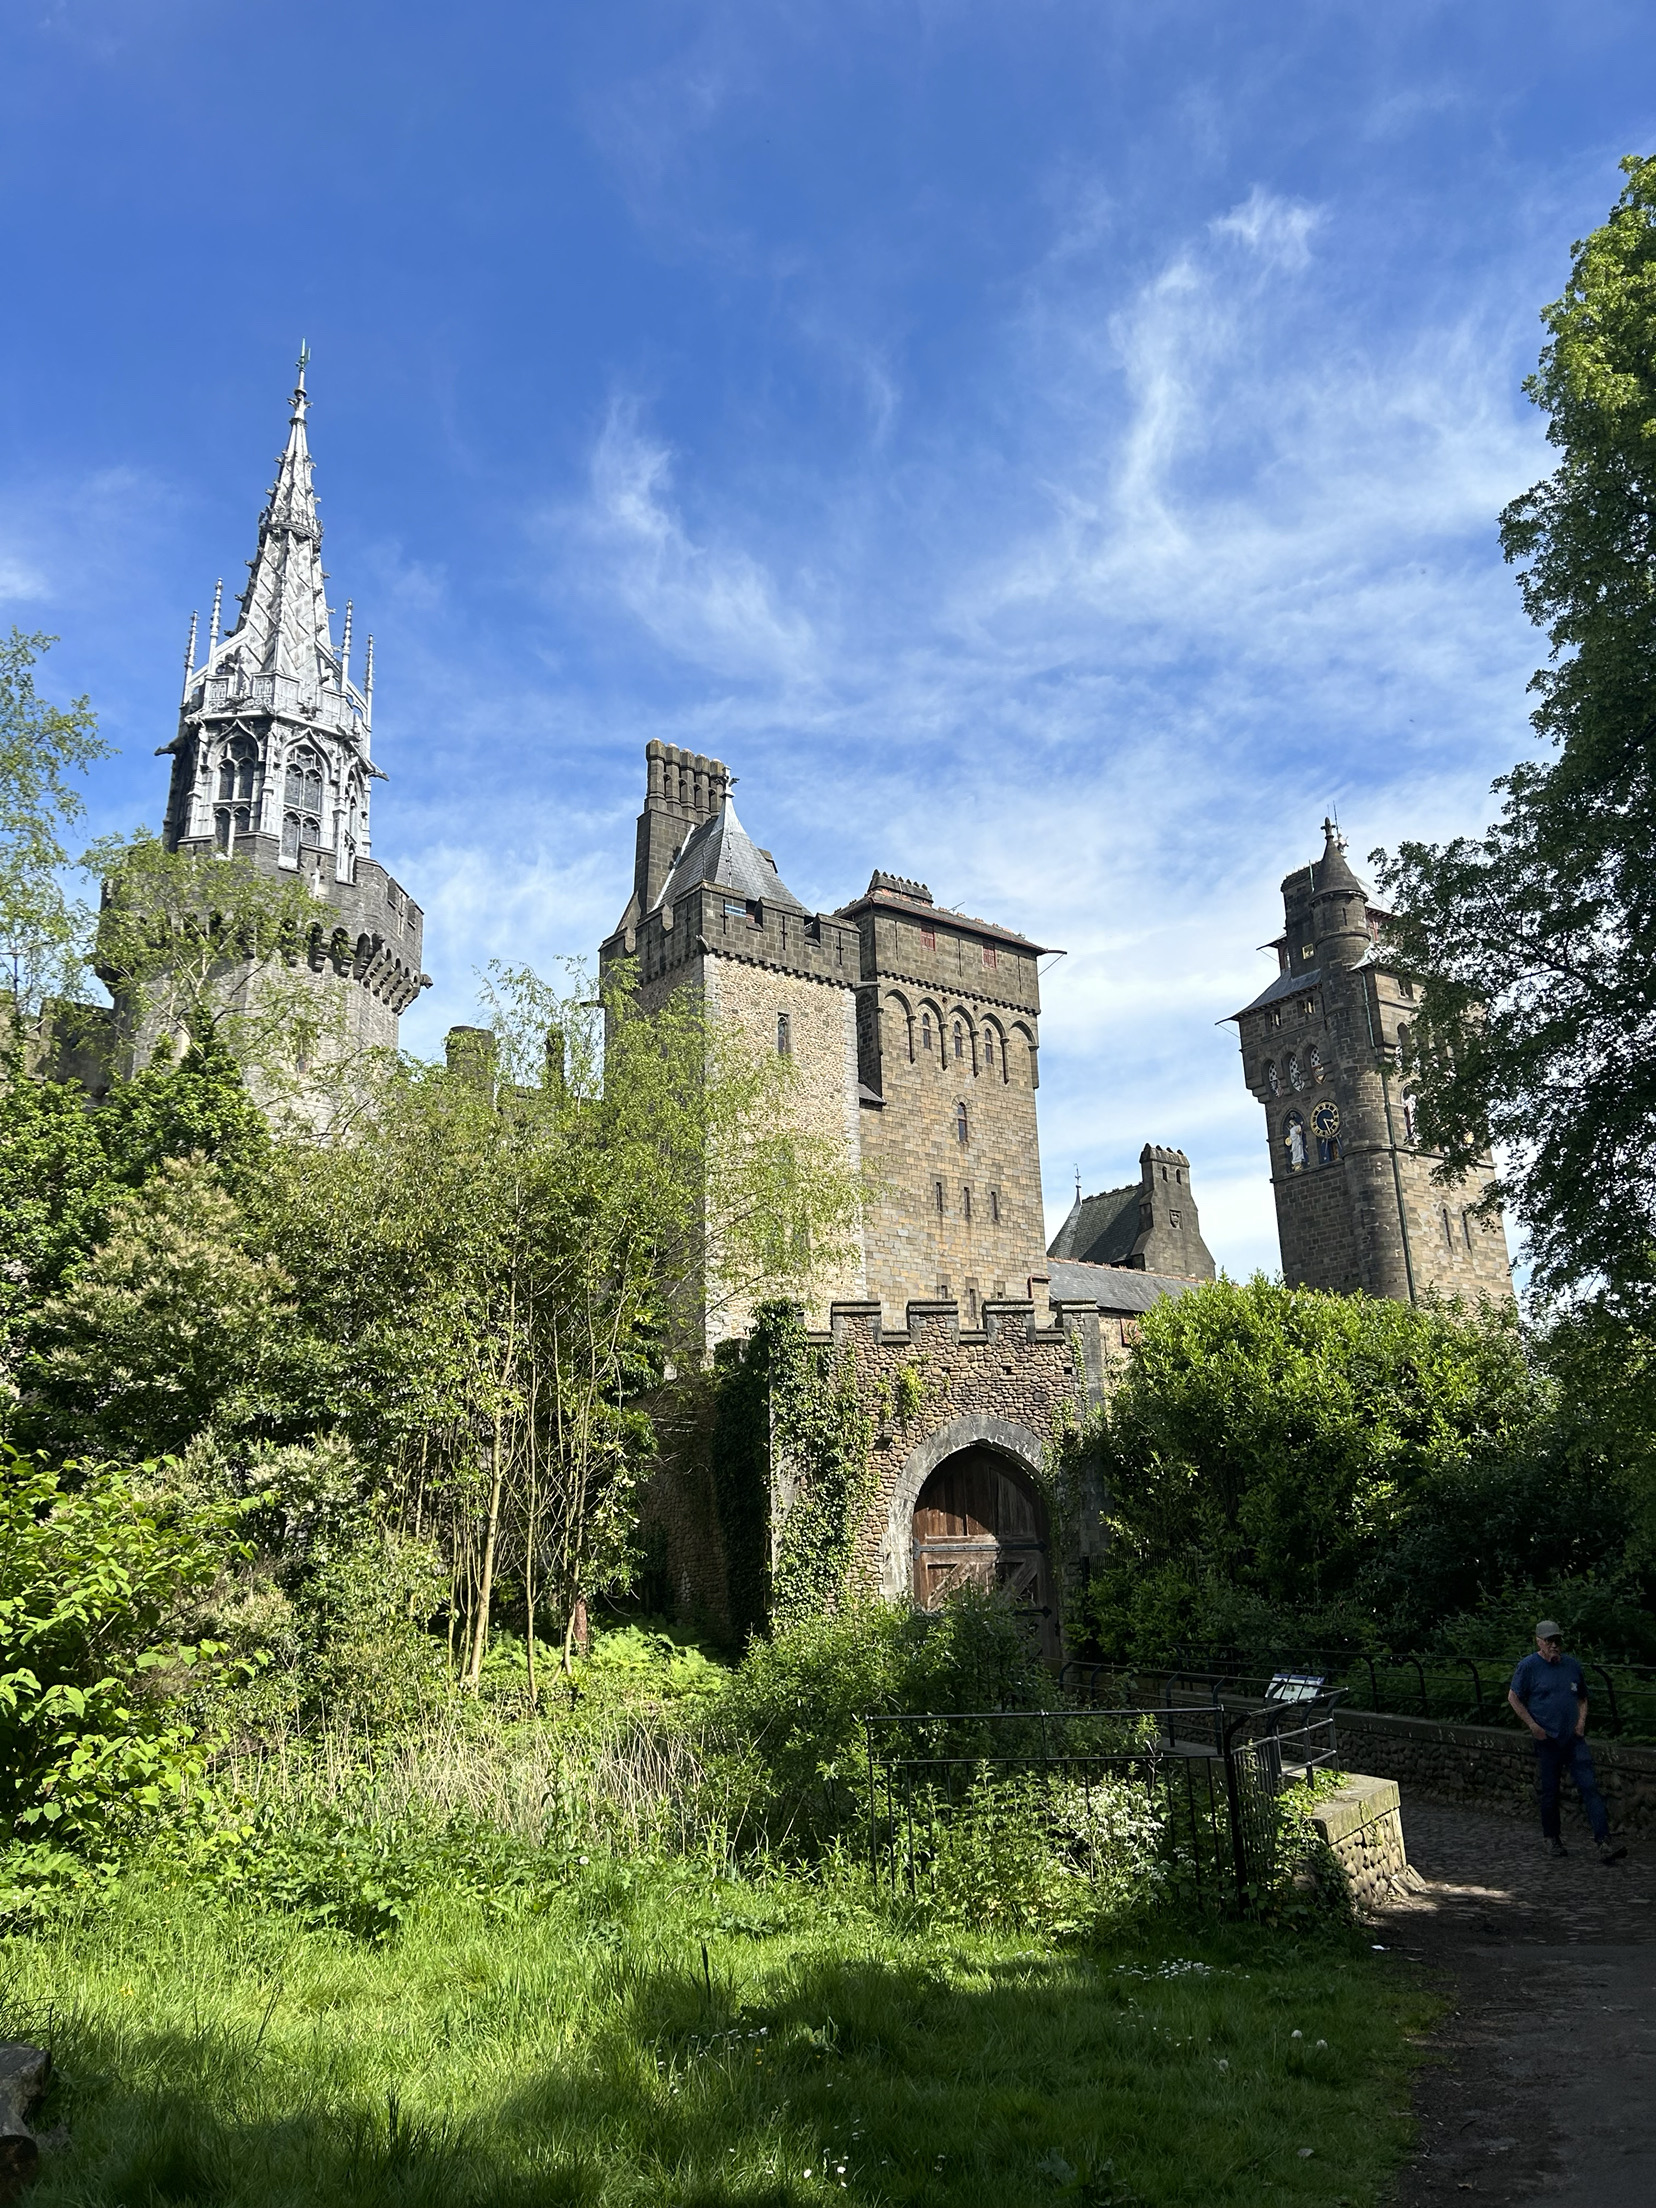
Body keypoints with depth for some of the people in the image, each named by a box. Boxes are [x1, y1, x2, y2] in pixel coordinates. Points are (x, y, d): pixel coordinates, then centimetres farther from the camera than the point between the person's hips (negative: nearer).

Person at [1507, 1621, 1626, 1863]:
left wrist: (1581, 1720, 4)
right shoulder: (1529, 1666, -5)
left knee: (1589, 1787, -8)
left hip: (1574, 1740, 3)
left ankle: (1605, 1843, -12)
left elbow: (1582, 1697, 21)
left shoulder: (1572, 1665, 9)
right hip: (1547, 1740, -3)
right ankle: (1551, 1839, 22)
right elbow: (1513, 1697, -2)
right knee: (1549, 1791, 6)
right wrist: (1533, 1725, -8)